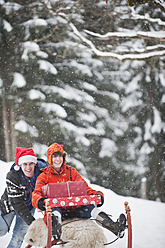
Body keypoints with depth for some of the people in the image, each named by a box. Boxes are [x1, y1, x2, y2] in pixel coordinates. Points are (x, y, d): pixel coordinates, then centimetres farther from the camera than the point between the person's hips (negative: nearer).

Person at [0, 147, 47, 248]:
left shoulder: (41, 170, -24)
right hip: (11, 205, -2)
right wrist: (31, 221, -36)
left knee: (20, 234, -2)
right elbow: (17, 203, -32)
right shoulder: (12, 176, -31)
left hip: (29, 205, 3)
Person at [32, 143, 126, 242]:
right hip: (56, 208, -2)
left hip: (73, 209, 3)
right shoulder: (44, 177, 9)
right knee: (55, 210, -39)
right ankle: (56, 229, -73)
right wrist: (40, 201, -30)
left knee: (90, 208, -26)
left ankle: (114, 227, -47)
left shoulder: (71, 172, 15)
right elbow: (36, 193, -4)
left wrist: (95, 194, -14)